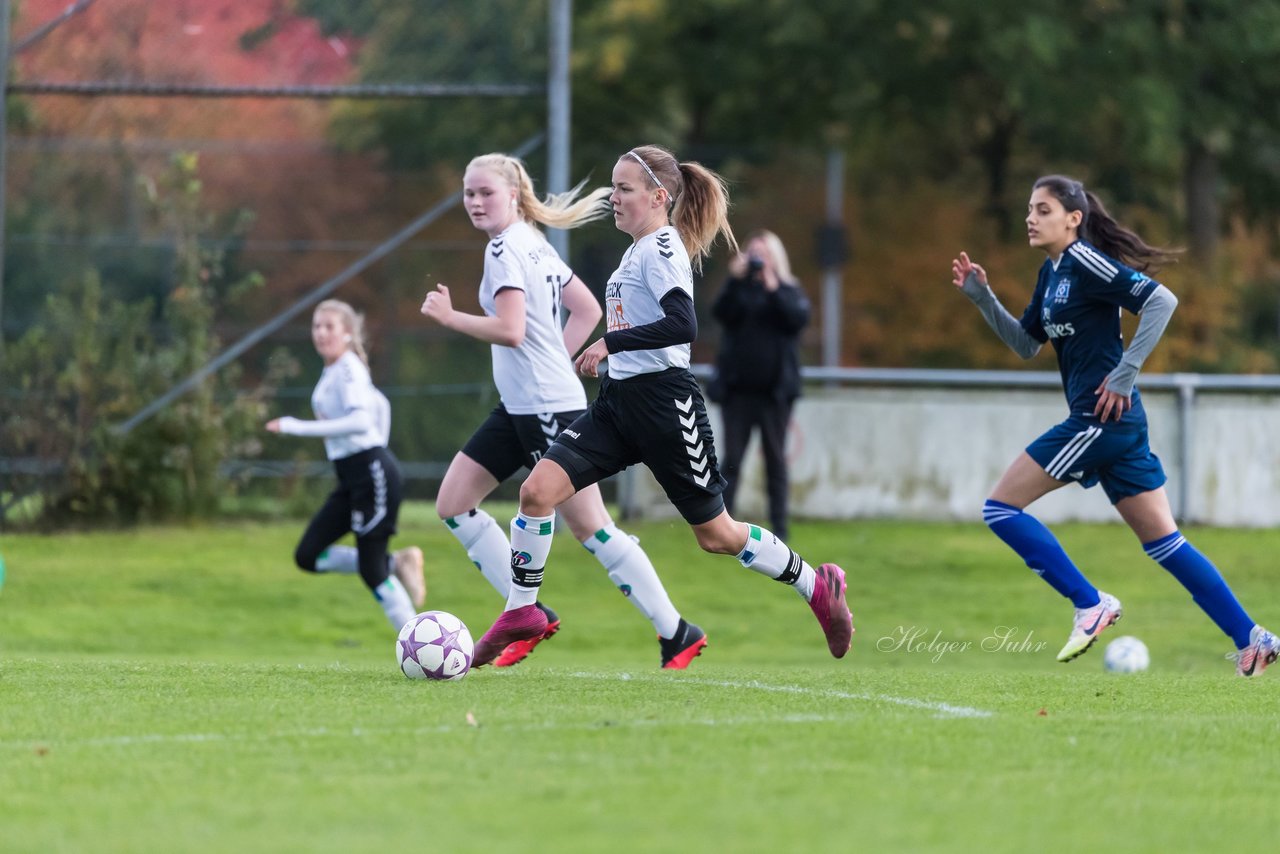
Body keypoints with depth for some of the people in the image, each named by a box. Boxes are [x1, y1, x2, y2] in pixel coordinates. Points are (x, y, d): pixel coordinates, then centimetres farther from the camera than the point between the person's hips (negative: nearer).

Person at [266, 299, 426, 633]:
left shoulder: (348, 370, -13)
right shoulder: (332, 371, 15)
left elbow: (361, 421, -30)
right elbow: (380, 404, 29)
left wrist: (298, 427, -32)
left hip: (372, 472, -9)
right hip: (352, 479, 9)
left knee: (371, 570, -7)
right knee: (308, 556, 3)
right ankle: (397, 563, 8)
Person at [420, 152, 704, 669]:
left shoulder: (505, 248, -13)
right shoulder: (535, 244, 15)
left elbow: (510, 330, -25)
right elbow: (588, 310, 20)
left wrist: (449, 317, -14)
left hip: (547, 408, -10)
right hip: (518, 407, 10)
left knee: (588, 527, -6)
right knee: (453, 503, 7)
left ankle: (675, 632, 1)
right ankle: (531, 615, 9)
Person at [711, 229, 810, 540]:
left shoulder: (789, 291, 7)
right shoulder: (738, 290, 9)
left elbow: (798, 317, -13)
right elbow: (721, 313, -10)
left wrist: (772, 287, -17)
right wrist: (736, 280, -20)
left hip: (774, 391, -1)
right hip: (738, 389, 1)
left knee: (775, 460, 3)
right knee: (732, 459, -3)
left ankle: (779, 527, 5)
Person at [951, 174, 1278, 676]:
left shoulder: (1086, 263, -11)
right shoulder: (1052, 272, 17)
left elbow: (1162, 300, -20)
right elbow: (1026, 344, 24)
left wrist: (1125, 375, -19)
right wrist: (982, 299, 11)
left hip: (1103, 417, -10)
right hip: (1115, 426, 10)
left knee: (1001, 507, -5)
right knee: (1162, 541, 9)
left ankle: (1090, 604, -4)